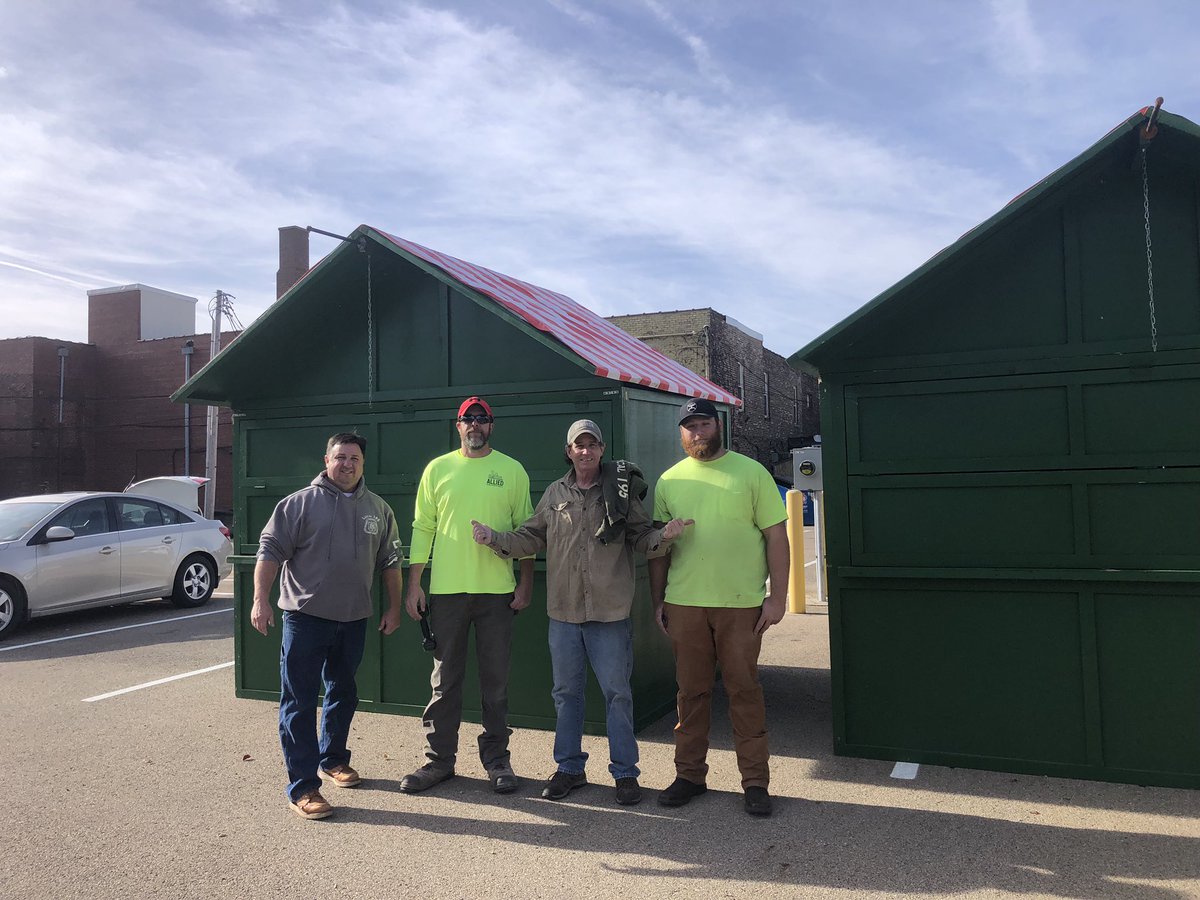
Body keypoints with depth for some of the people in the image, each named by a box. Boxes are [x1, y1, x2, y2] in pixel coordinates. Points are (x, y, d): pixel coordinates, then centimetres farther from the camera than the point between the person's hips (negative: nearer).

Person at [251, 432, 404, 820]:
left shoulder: (379, 510, 8)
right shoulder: (300, 503, -4)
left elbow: (390, 562, 13)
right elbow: (270, 550, -7)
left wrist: (394, 607, 11)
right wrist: (261, 599, -15)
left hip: (353, 620, 5)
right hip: (305, 617, -4)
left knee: (343, 695, 18)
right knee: (299, 702, -3)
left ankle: (333, 759, 37)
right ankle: (302, 787, 2)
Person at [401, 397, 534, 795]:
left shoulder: (512, 470, 4)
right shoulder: (437, 469, 6)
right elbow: (422, 528, 6)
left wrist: (526, 583, -1)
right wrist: (413, 584, 1)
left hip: (497, 591, 0)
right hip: (446, 589, 1)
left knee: (495, 679, 7)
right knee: (444, 679, 8)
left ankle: (496, 757, 20)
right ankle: (440, 758, 20)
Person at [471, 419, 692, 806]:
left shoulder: (621, 491, 1)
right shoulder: (555, 494, 9)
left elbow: (641, 536, 2)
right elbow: (530, 538, 12)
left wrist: (663, 535, -18)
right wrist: (494, 538, -1)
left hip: (610, 613, -3)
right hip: (563, 611, 3)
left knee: (617, 692, 5)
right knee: (566, 691, 13)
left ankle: (625, 771, 18)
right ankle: (569, 767, 27)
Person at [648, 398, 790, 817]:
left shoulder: (751, 473, 0)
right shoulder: (669, 481, 9)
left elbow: (776, 535, -1)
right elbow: (658, 546, 13)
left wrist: (778, 596, -7)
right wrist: (658, 601, 9)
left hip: (741, 603, -2)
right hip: (684, 604, 3)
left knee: (744, 692, 4)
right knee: (691, 692, 11)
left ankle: (755, 782, 16)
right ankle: (690, 774, 24)